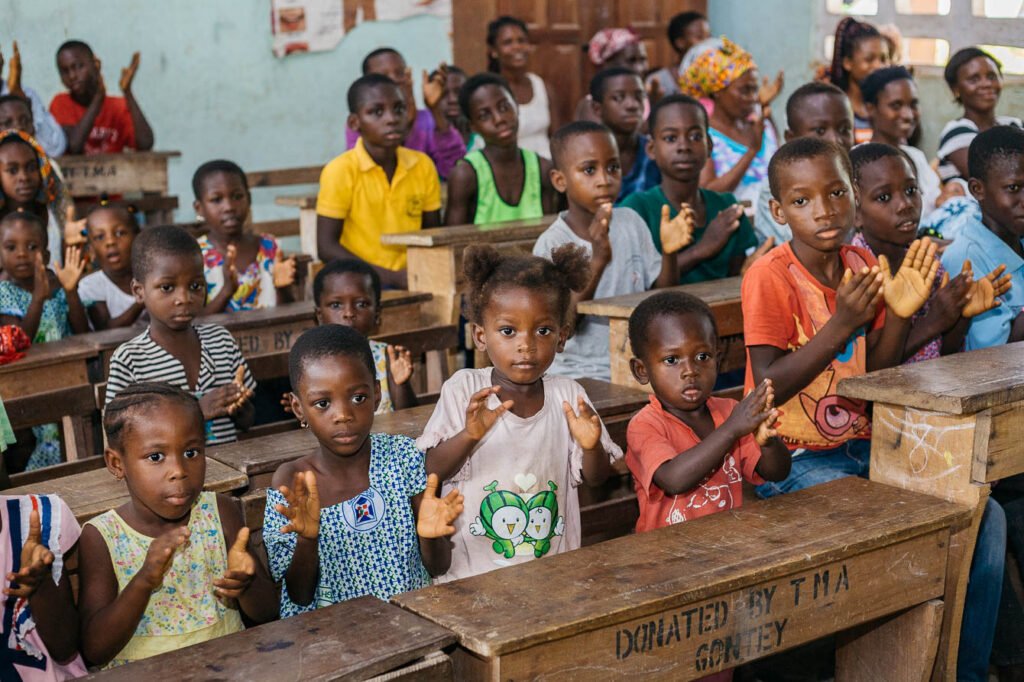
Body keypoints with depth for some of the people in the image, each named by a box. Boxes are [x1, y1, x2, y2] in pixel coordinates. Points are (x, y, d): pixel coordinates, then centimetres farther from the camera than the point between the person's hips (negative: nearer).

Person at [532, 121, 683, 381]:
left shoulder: (630, 222, 5)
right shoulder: (552, 243, -11)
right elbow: (564, 324, -18)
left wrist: (668, 252, -12)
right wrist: (597, 261, -29)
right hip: (577, 375, -5)